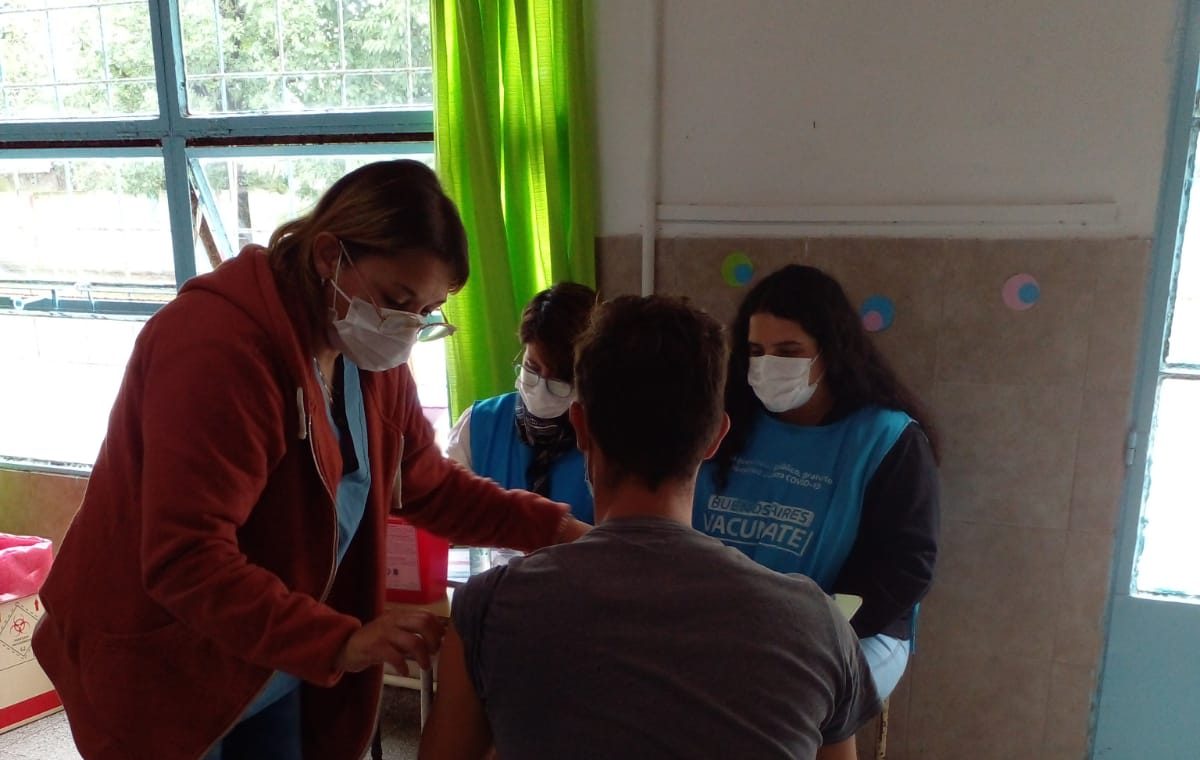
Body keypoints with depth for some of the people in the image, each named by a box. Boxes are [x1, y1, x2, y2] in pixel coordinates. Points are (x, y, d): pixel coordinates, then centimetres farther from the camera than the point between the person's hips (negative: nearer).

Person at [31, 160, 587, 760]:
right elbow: (185, 560, -31)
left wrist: (552, 528, -9)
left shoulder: (371, 357, -2)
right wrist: (338, 643, -35)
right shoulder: (217, 347, -28)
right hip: (157, 676, -6)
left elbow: (431, 485, 3)